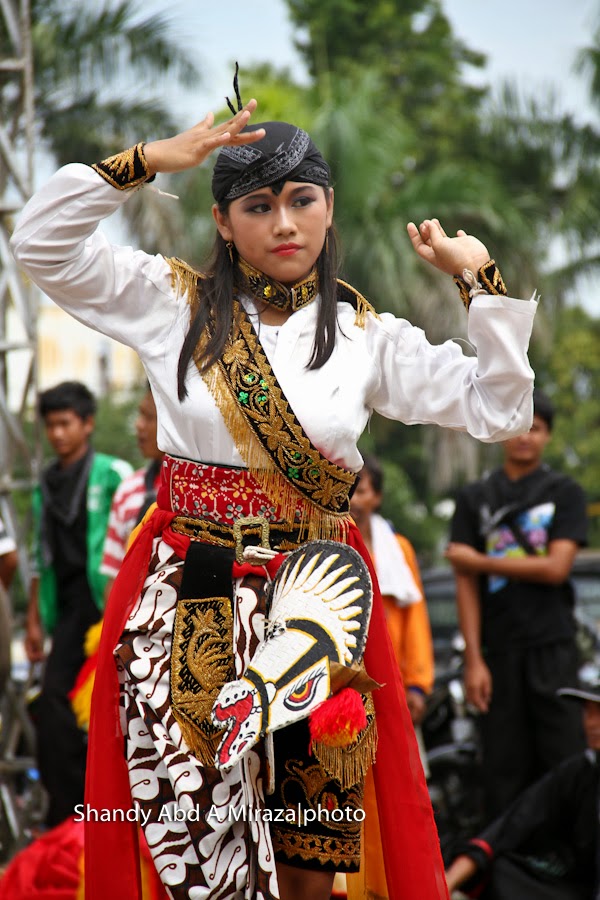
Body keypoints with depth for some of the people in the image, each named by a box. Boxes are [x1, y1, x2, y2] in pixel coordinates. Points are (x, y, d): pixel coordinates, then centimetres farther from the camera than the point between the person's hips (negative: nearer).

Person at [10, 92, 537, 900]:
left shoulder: (367, 335, 8)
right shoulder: (173, 303, 6)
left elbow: (498, 410, 6)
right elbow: (41, 243, -2)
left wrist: (480, 277, 0)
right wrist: (149, 160, -7)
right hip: (188, 604, -1)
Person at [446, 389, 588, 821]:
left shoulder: (565, 493, 7)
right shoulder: (476, 498, 12)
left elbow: (556, 568, -6)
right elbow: (466, 583, 6)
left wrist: (479, 560, -2)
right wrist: (474, 659, -2)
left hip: (553, 648, -2)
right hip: (499, 651, 2)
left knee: (565, 761, -7)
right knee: (503, 770, 1)